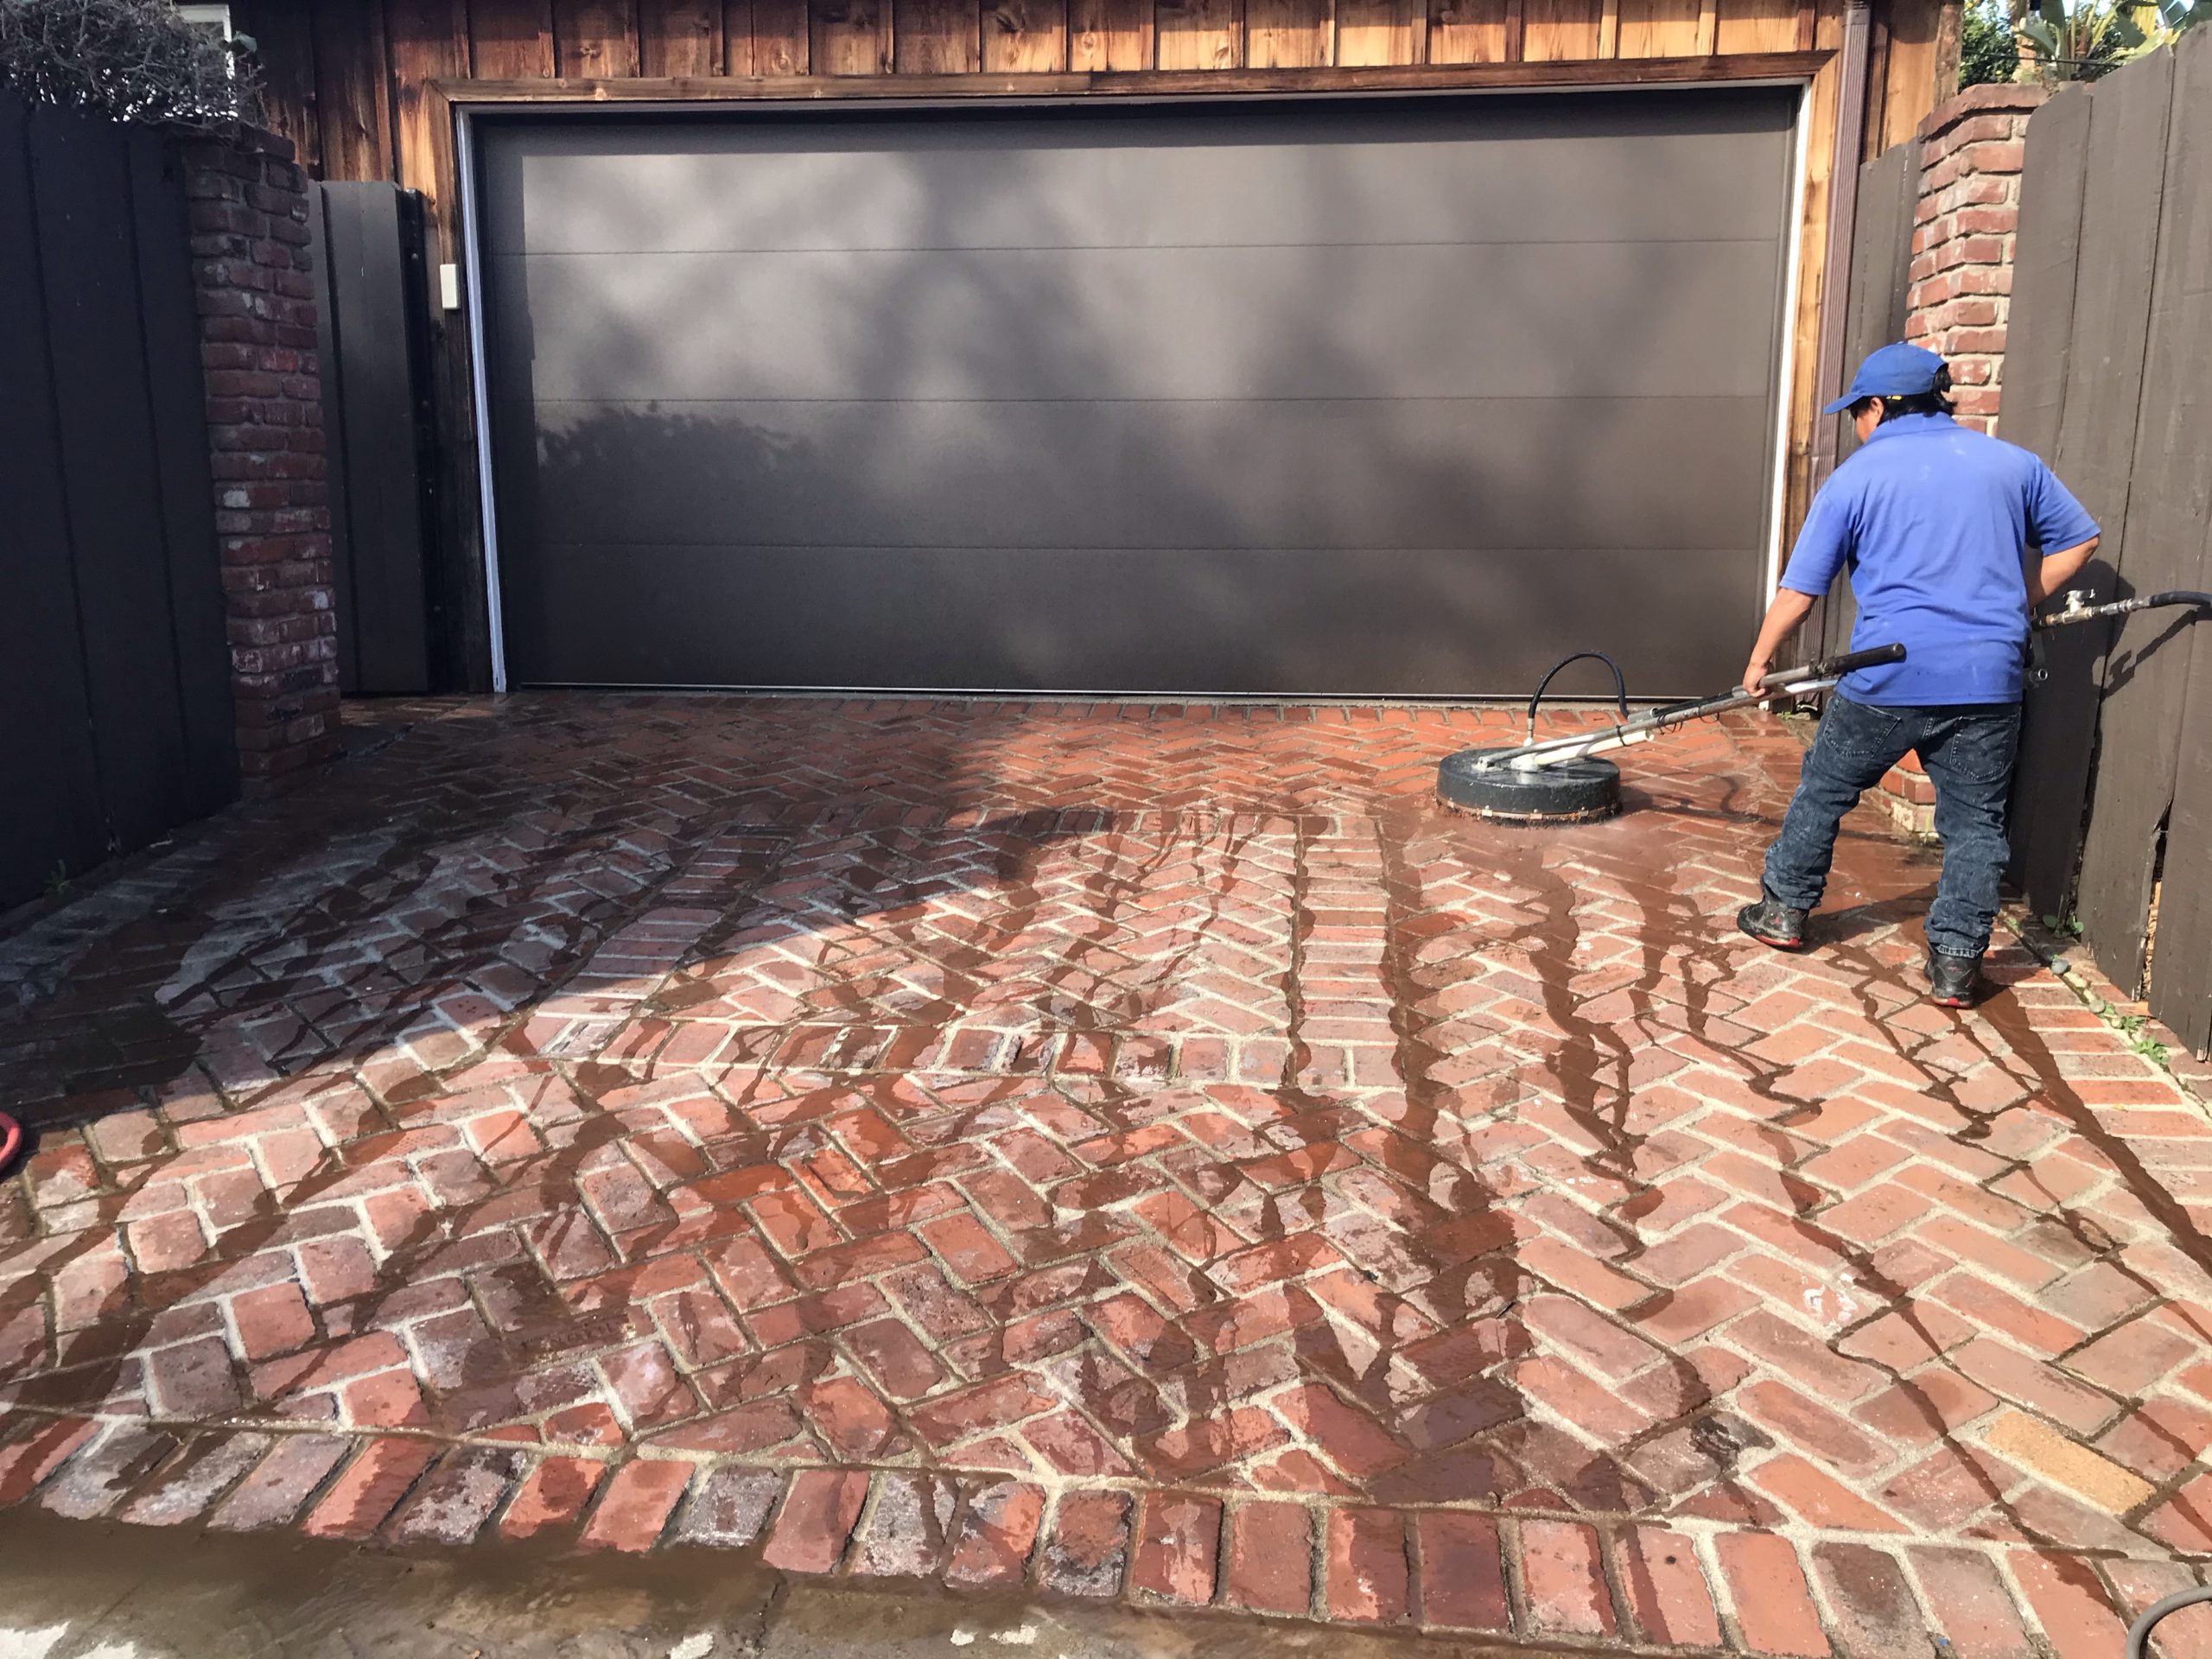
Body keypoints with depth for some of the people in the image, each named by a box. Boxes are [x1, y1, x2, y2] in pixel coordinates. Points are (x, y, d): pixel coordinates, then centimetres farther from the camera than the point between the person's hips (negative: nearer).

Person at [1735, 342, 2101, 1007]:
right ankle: (1955, 964, 10)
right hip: (1989, 680, 2)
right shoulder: (2012, 463, 9)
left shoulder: (1854, 478, 1)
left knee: (1823, 791, 18)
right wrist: (2018, 604, 19)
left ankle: (1784, 909, 28)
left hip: (1886, 679, -2)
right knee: (1975, 822, 10)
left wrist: (1759, 660, 14)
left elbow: (1799, 590, 2)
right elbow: (2078, 541, 16)